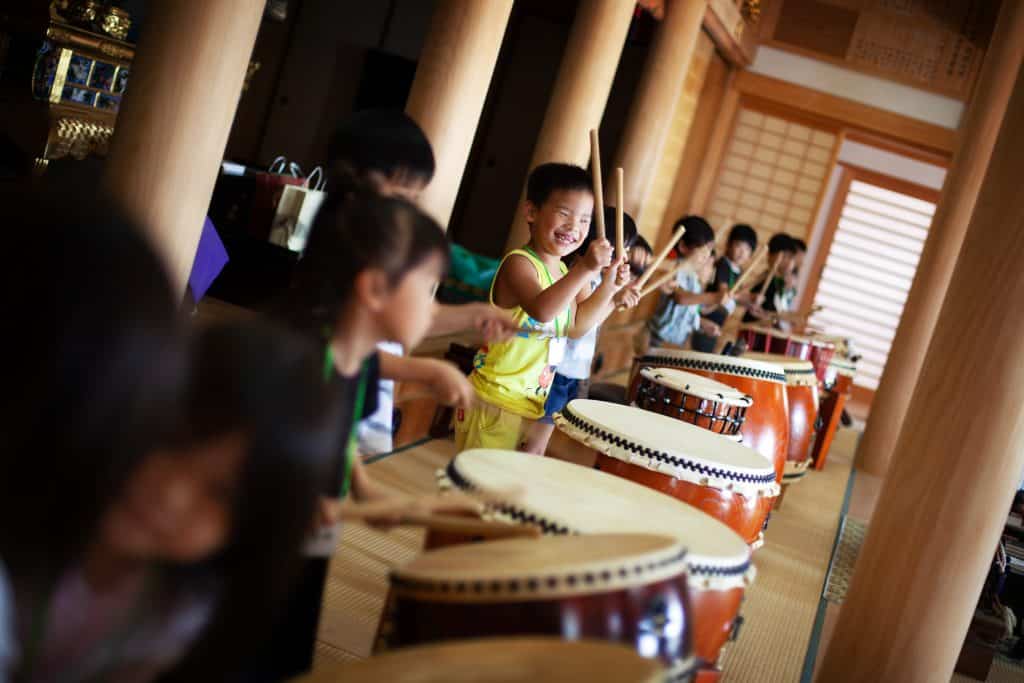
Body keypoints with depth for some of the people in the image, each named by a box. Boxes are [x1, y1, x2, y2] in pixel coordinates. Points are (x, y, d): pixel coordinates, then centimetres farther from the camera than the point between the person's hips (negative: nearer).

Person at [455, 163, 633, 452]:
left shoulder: (562, 271, 11)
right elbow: (541, 309, -34)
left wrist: (608, 286, -1)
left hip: (533, 404, 9)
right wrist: (584, 269, -41)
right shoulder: (518, 263, -17)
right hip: (495, 403, -9)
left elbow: (575, 326, 10)